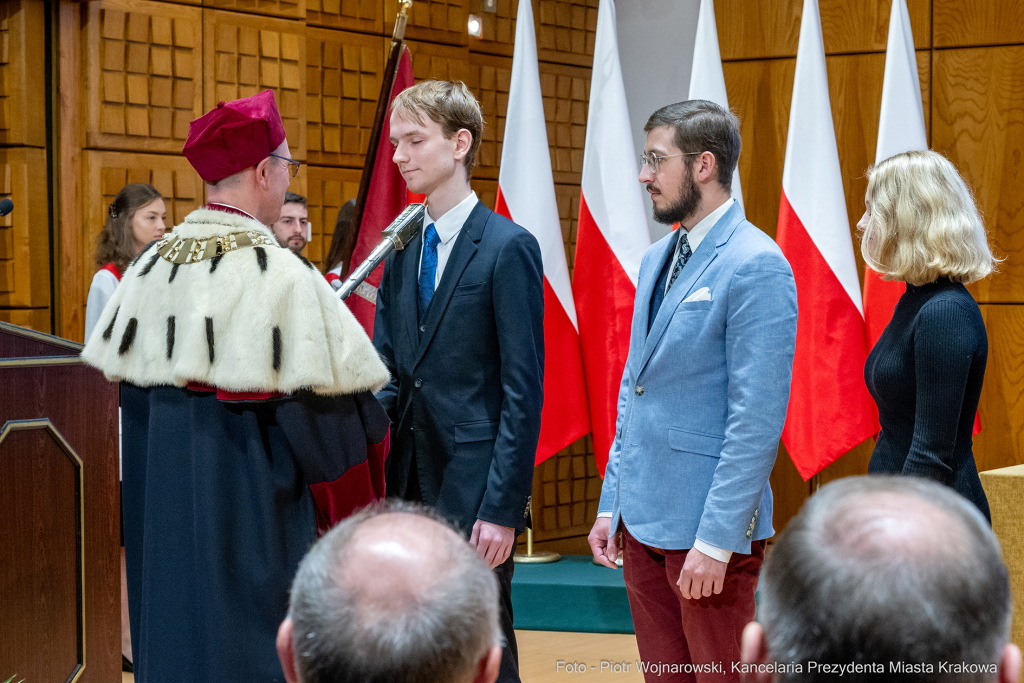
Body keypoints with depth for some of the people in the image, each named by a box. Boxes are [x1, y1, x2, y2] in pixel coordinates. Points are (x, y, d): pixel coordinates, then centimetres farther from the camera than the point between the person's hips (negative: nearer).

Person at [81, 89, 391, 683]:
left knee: (177, 635, 15)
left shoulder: (149, 267, 4)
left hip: (163, 509, 7)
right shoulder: (283, 276, -16)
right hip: (254, 513, -6)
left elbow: (121, 380, 11)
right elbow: (334, 406, -15)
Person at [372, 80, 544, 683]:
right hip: (410, 485, 7)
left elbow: (523, 390, -12)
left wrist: (502, 508, -16)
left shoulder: (509, 247, -9)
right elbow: (387, 367, 13)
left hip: (474, 490, -6)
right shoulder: (402, 248, 12)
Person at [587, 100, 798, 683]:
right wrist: (611, 504, 14)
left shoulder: (756, 267, -14)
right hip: (642, 520, 8)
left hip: (709, 526, -8)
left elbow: (758, 420, -18)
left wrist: (717, 540, -19)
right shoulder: (657, 258, 13)